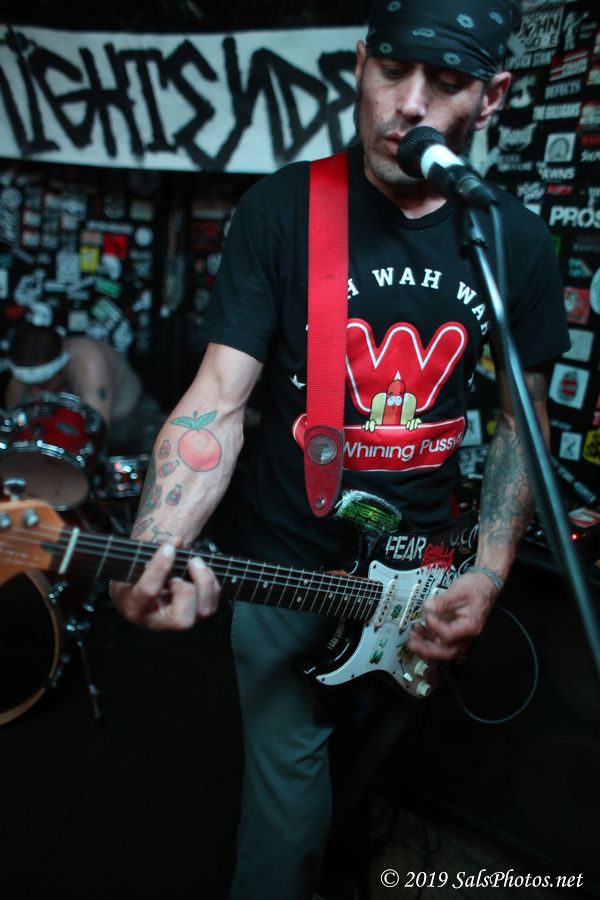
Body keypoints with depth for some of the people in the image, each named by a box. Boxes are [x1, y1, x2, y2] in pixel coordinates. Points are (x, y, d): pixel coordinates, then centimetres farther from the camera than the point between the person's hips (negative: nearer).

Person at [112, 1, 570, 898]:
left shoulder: (518, 242, -5)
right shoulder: (283, 209, -13)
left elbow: (523, 417, 2)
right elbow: (219, 396, -17)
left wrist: (489, 574, -8)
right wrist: (158, 549, -34)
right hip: (285, 555, -3)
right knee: (289, 770, 10)